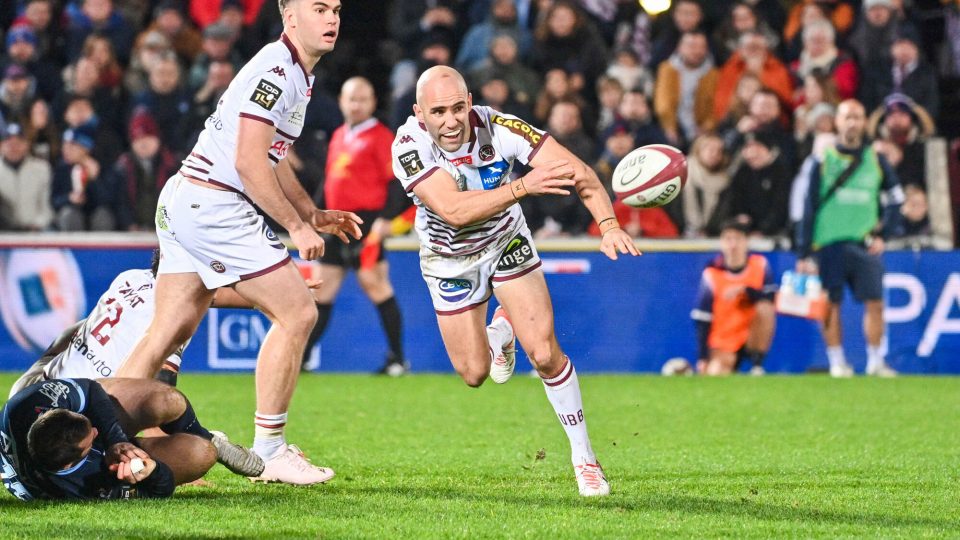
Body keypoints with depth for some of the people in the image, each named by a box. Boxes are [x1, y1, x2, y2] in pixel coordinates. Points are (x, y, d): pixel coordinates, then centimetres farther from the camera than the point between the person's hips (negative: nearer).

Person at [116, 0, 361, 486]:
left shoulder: (296, 75, 17)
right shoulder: (276, 70, -15)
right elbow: (249, 162, -20)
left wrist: (314, 214, 27)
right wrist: (296, 226, -13)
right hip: (213, 205, -10)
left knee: (169, 332, 7)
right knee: (296, 313, -6)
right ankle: (268, 450, -1)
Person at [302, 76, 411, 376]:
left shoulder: (380, 136, -5)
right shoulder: (339, 136, 18)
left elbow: (396, 180, -10)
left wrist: (386, 219, -19)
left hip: (366, 223, -7)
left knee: (375, 284, -7)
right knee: (323, 288, 9)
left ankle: (398, 359, 0)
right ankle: (300, 356, 13)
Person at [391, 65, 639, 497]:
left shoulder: (498, 128, -29)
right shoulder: (408, 146, -31)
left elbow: (577, 171, -31)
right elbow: (454, 210, -44)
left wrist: (608, 224, -48)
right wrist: (523, 185, -54)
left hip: (506, 243, 0)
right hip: (450, 261, 0)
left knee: (545, 355, -12)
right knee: (474, 374, 6)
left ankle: (584, 457, 7)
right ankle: (500, 331, 43)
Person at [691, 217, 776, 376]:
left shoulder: (759, 264, -4)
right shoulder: (711, 274, -9)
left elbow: (771, 298, -13)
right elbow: (702, 321, -9)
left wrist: (745, 290, -28)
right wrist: (703, 359, -16)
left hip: (751, 339, 1)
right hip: (722, 345, -1)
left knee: (765, 308, -26)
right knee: (715, 374, -28)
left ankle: (757, 366, -14)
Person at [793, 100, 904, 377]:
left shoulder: (876, 161, 10)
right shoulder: (820, 161, 2)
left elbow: (894, 200, 19)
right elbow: (803, 208, 1)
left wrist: (883, 235, 6)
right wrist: (803, 254, -3)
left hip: (865, 246, 2)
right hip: (828, 243, -2)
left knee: (875, 302, -5)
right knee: (831, 305, -1)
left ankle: (875, 361, 4)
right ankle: (837, 362, 8)